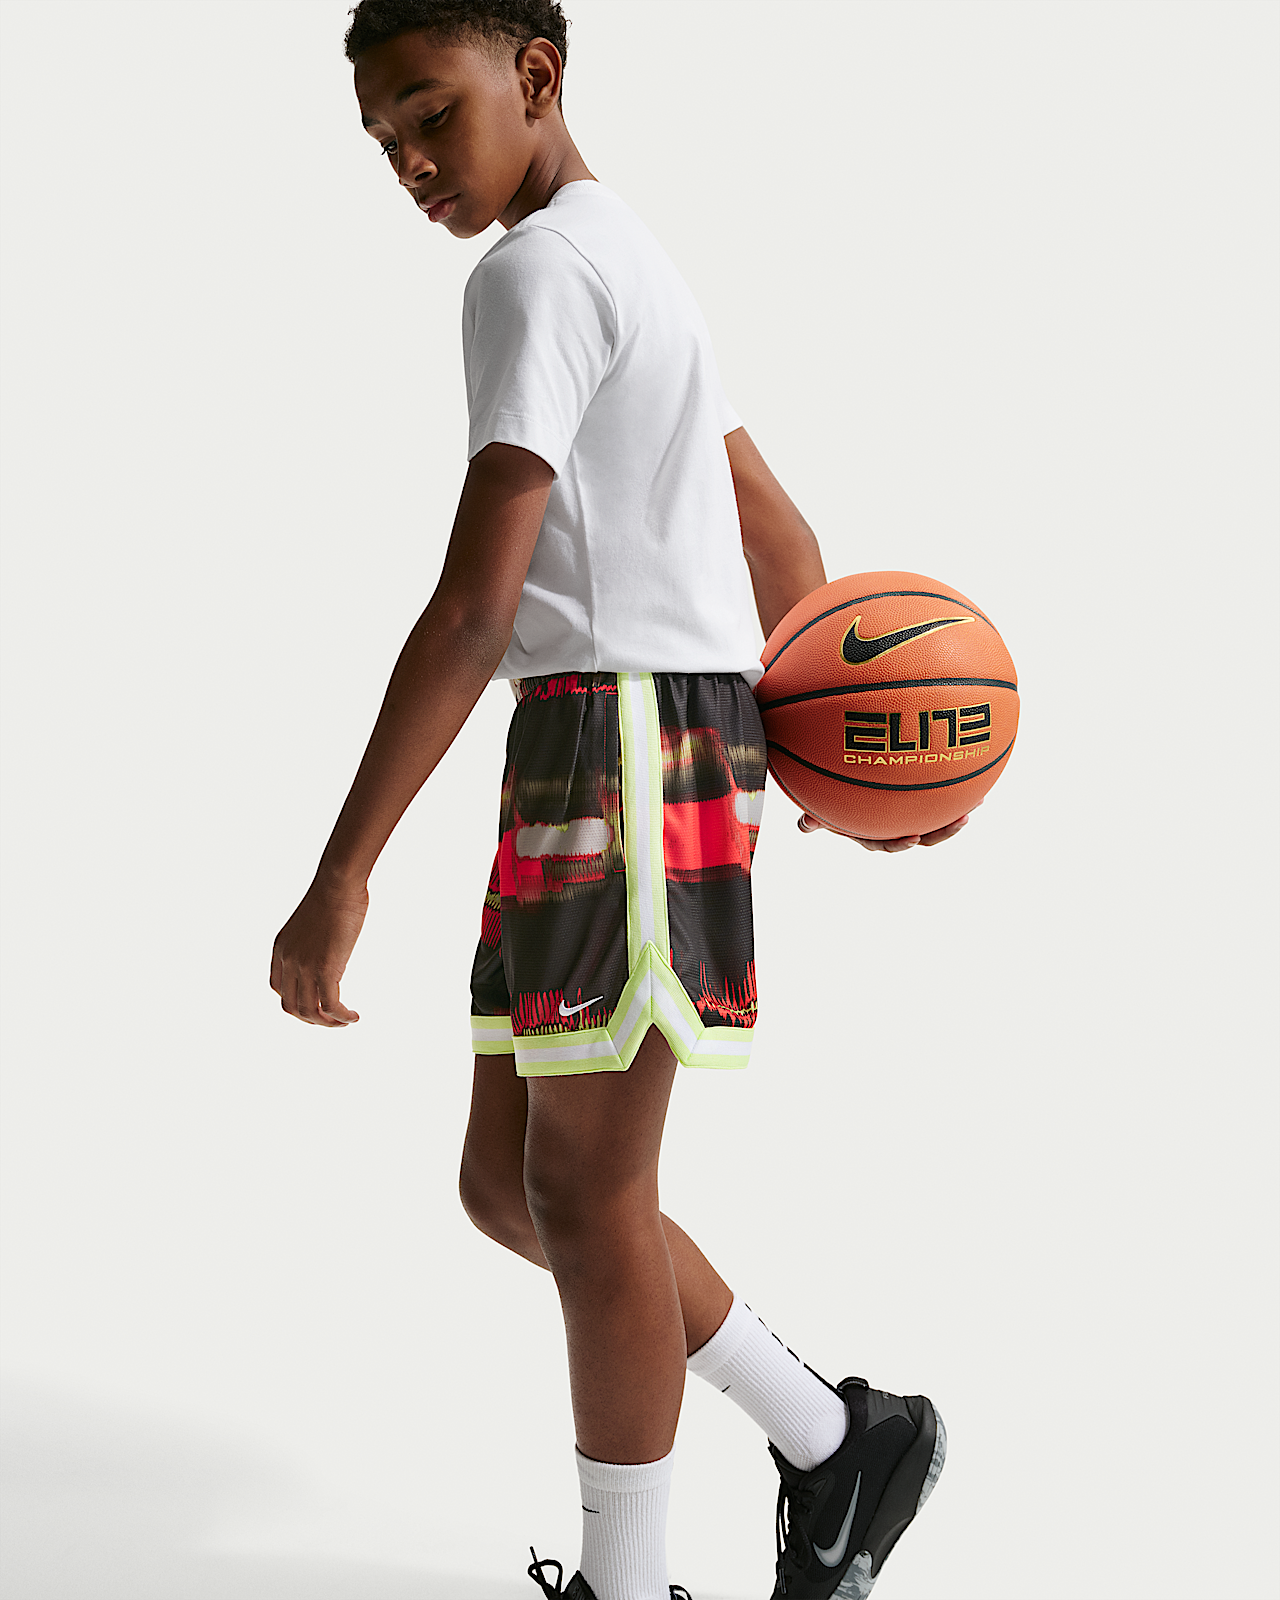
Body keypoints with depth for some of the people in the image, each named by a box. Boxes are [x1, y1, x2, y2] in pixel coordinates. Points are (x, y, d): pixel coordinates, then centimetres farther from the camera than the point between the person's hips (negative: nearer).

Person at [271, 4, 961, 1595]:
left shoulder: (539, 268, -9)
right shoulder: (633, 273, 23)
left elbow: (476, 602, -18)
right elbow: (780, 540, 25)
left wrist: (340, 880, -17)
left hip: (618, 732, -10)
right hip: (596, 756, 10)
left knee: (582, 1192, -4)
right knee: (510, 1185, 10)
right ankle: (833, 1436, 18)